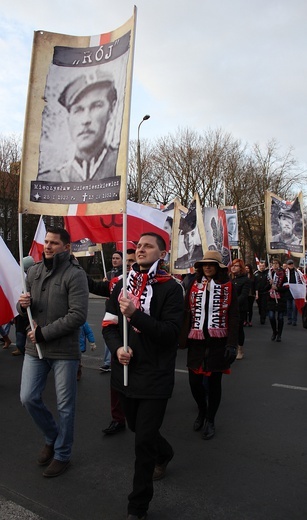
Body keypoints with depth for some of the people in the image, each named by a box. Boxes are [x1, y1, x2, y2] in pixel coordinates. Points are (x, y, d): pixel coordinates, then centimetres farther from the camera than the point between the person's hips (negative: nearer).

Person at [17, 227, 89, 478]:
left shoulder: (75, 274, -13)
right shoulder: (34, 271, 6)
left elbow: (78, 315, -19)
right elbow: (25, 308, 15)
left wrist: (43, 333, -18)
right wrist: (23, 304, -9)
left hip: (64, 350, -5)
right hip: (35, 347, 6)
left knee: (65, 406, 8)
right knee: (28, 398, 9)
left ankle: (62, 454, 30)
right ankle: (52, 437, 37)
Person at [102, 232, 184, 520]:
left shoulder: (170, 288, -11)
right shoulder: (123, 284, 5)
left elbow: (171, 331, -18)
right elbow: (108, 324, 6)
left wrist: (135, 314, -28)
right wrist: (117, 347, -13)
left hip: (154, 376, -6)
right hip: (125, 372, 6)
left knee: (143, 440, -1)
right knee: (138, 428, 24)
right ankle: (164, 454, 57)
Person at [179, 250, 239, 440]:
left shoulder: (227, 286, -2)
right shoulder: (194, 284, 3)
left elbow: (233, 317, -4)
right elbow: (187, 313, 2)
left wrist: (232, 344, -10)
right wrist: (183, 338, -3)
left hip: (218, 341, -2)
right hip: (196, 341, 2)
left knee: (214, 381, 8)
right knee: (194, 381, 5)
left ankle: (210, 420, 29)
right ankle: (202, 410, 35)